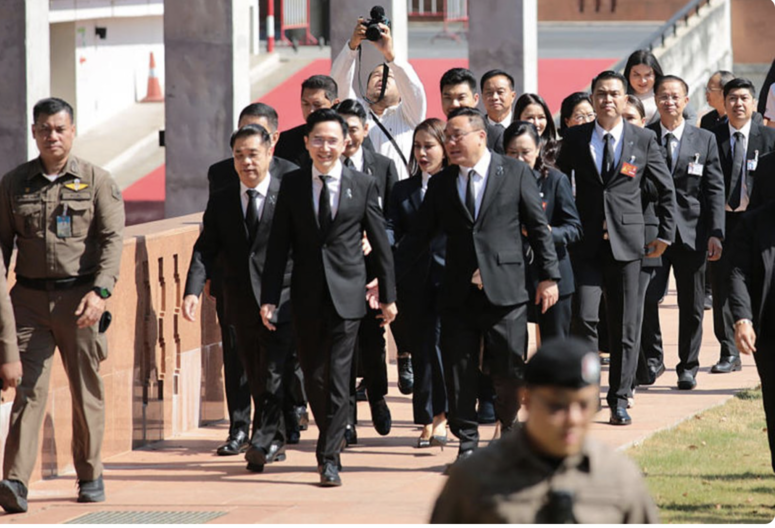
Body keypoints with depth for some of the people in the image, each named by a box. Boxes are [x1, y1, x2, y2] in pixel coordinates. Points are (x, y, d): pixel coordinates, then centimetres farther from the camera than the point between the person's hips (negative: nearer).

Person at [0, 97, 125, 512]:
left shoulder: (97, 181, 2)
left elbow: (112, 239, -4)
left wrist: (100, 291, -17)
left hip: (79, 297, -1)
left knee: (86, 390, 7)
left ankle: (90, 475, 21)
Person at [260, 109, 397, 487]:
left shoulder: (363, 186, 2)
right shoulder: (292, 185, 4)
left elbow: (380, 243, 7)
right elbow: (278, 244, 4)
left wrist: (388, 295, 7)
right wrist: (270, 297, -1)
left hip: (346, 295, -2)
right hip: (306, 296, 2)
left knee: (337, 376, -7)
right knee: (313, 375, 8)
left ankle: (329, 458, -5)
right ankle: (331, 438, 29)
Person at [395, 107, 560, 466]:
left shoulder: (516, 174, 3)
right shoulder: (440, 184, 10)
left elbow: (539, 228, 3)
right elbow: (419, 236, 11)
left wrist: (548, 276, -3)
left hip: (504, 289, -3)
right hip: (459, 293, 3)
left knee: (508, 369, 1)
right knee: (458, 371, 1)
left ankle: (509, 429, 28)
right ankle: (467, 442, 12)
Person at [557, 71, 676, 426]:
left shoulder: (643, 140, 4)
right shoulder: (575, 139, 5)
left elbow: (666, 190, 12)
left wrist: (665, 235, 7)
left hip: (626, 243, 0)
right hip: (586, 245, 0)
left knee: (624, 326, 3)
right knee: (583, 318, -13)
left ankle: (619, 400, 12)